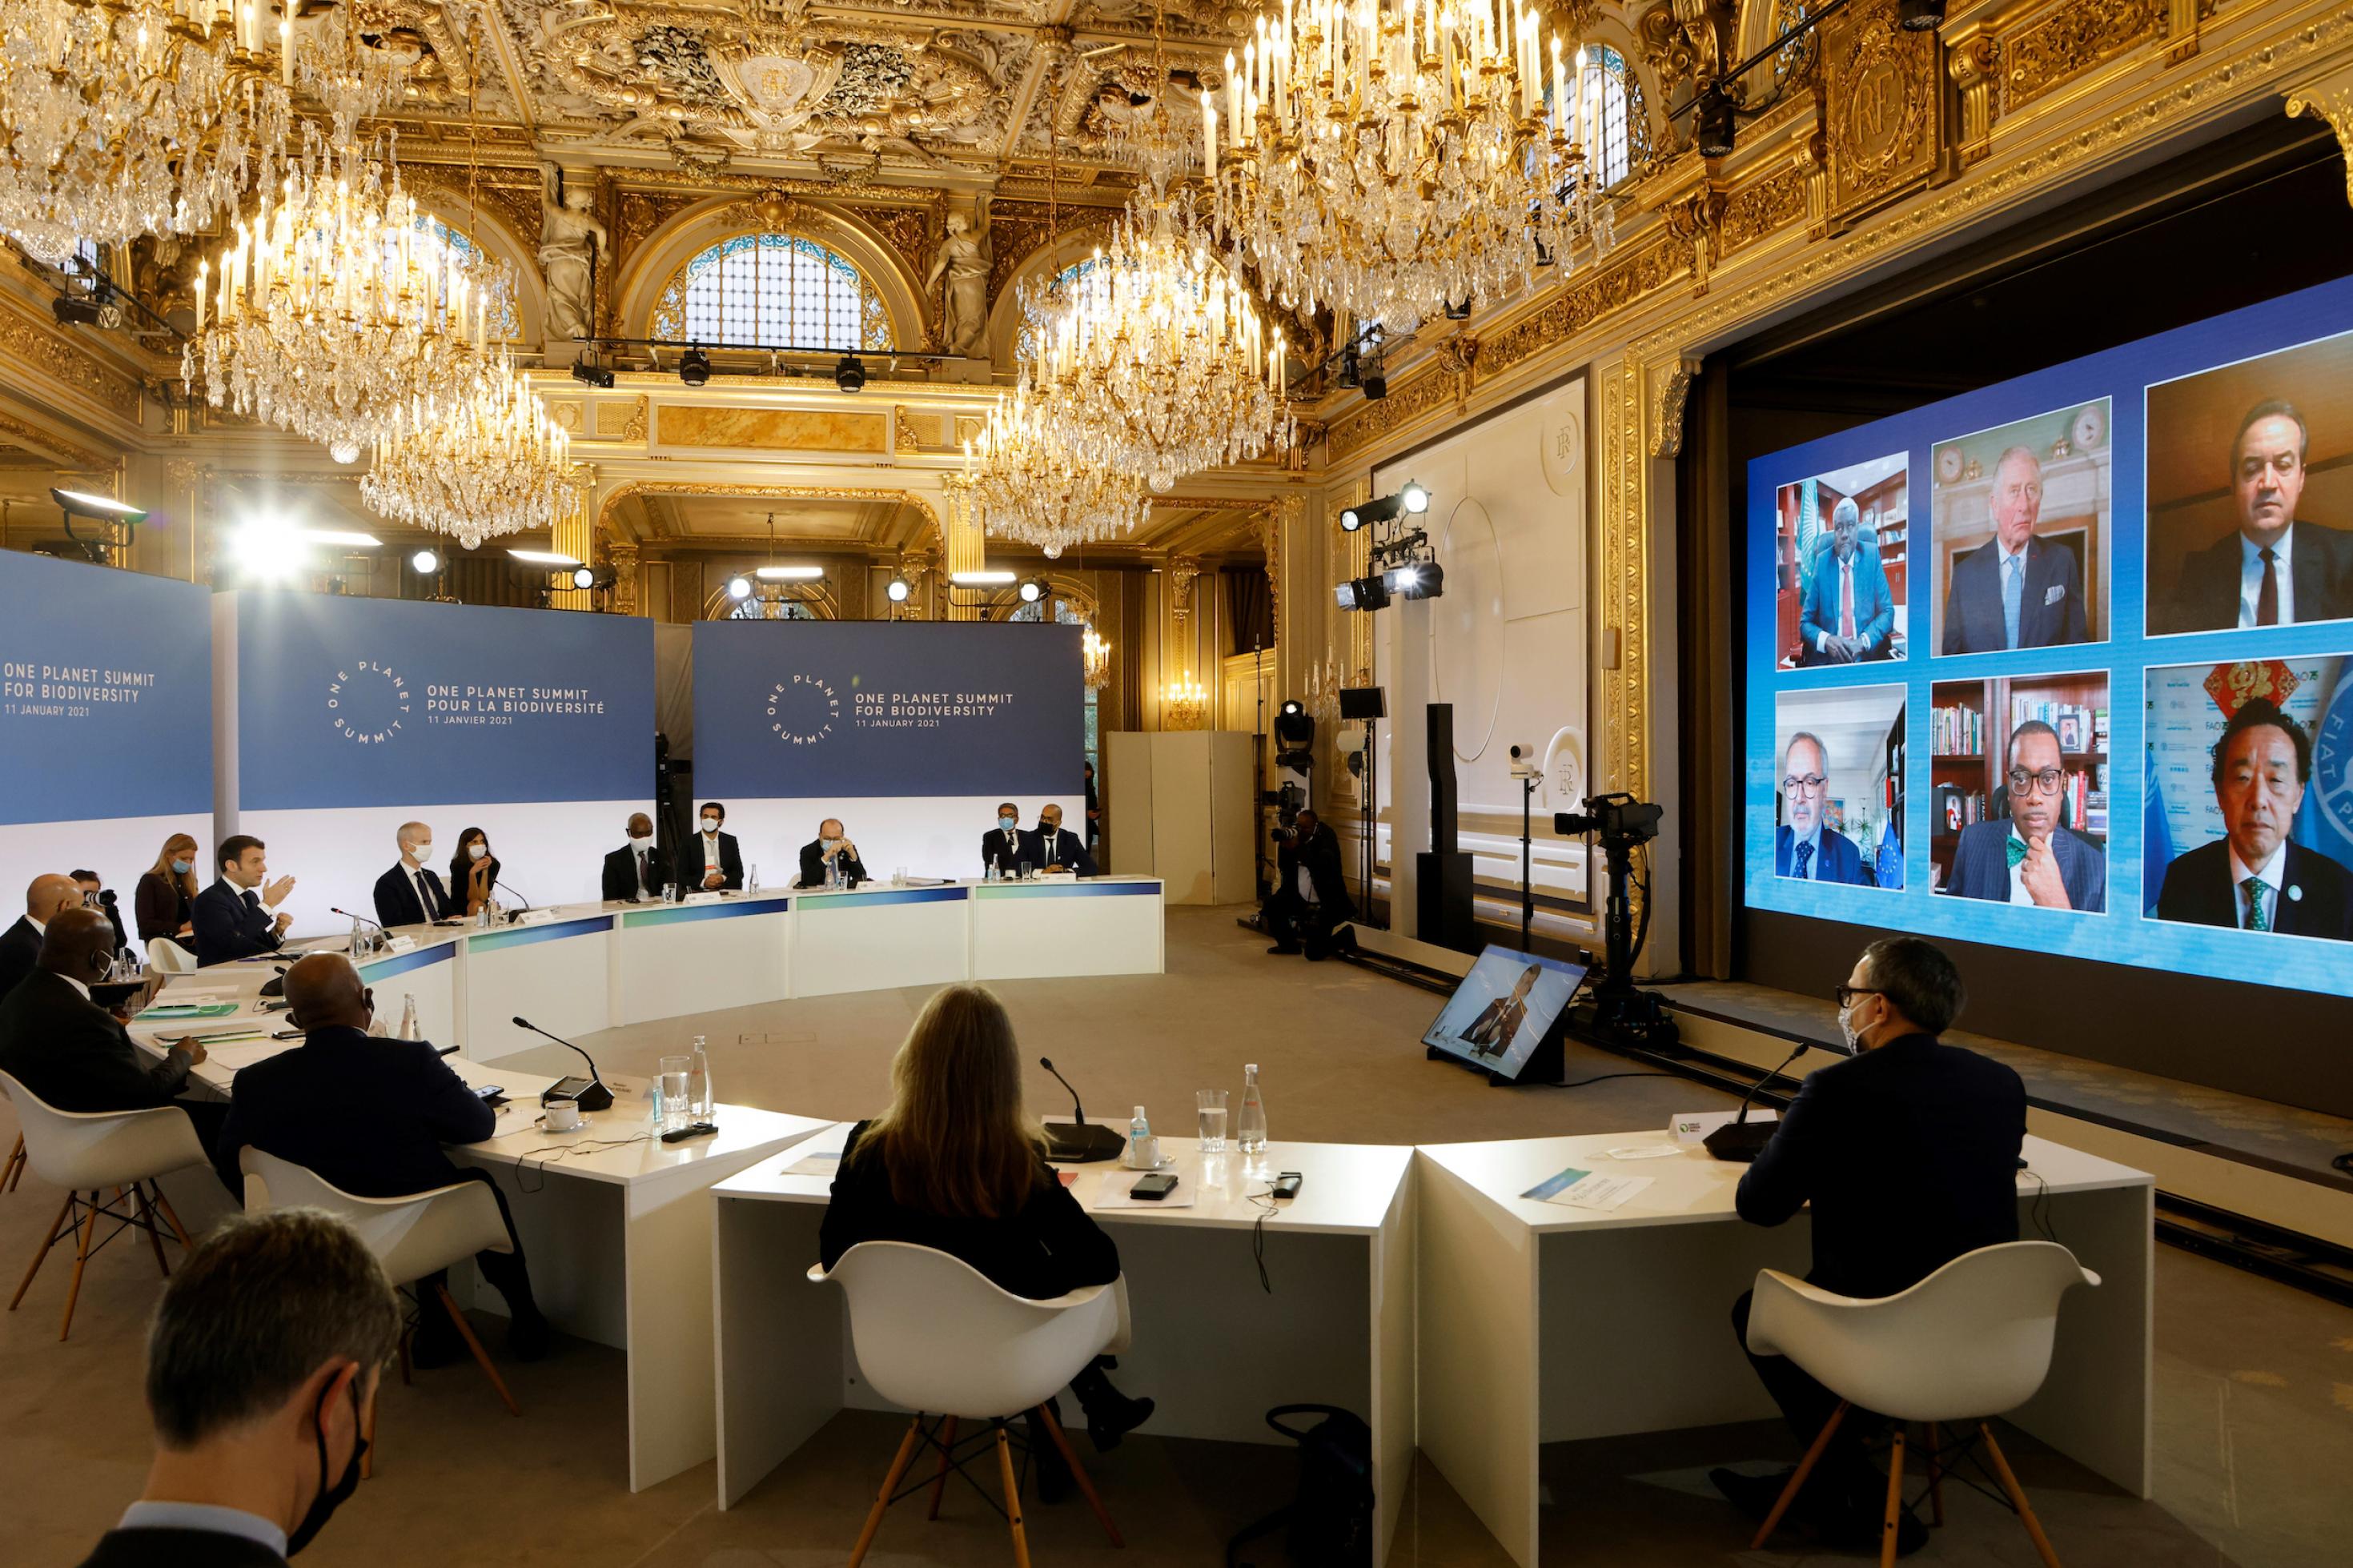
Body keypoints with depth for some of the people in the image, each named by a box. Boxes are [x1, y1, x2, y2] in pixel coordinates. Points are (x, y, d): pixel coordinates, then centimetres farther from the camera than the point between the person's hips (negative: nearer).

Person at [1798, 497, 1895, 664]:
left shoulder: (1872, 556, 6)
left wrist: (1863, 641, -11)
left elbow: (1887, 612, 6)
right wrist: (1827, 640, -14)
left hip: (1867, 658, 0)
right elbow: (1805, 622, 5)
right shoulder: (1822, 563, 5)